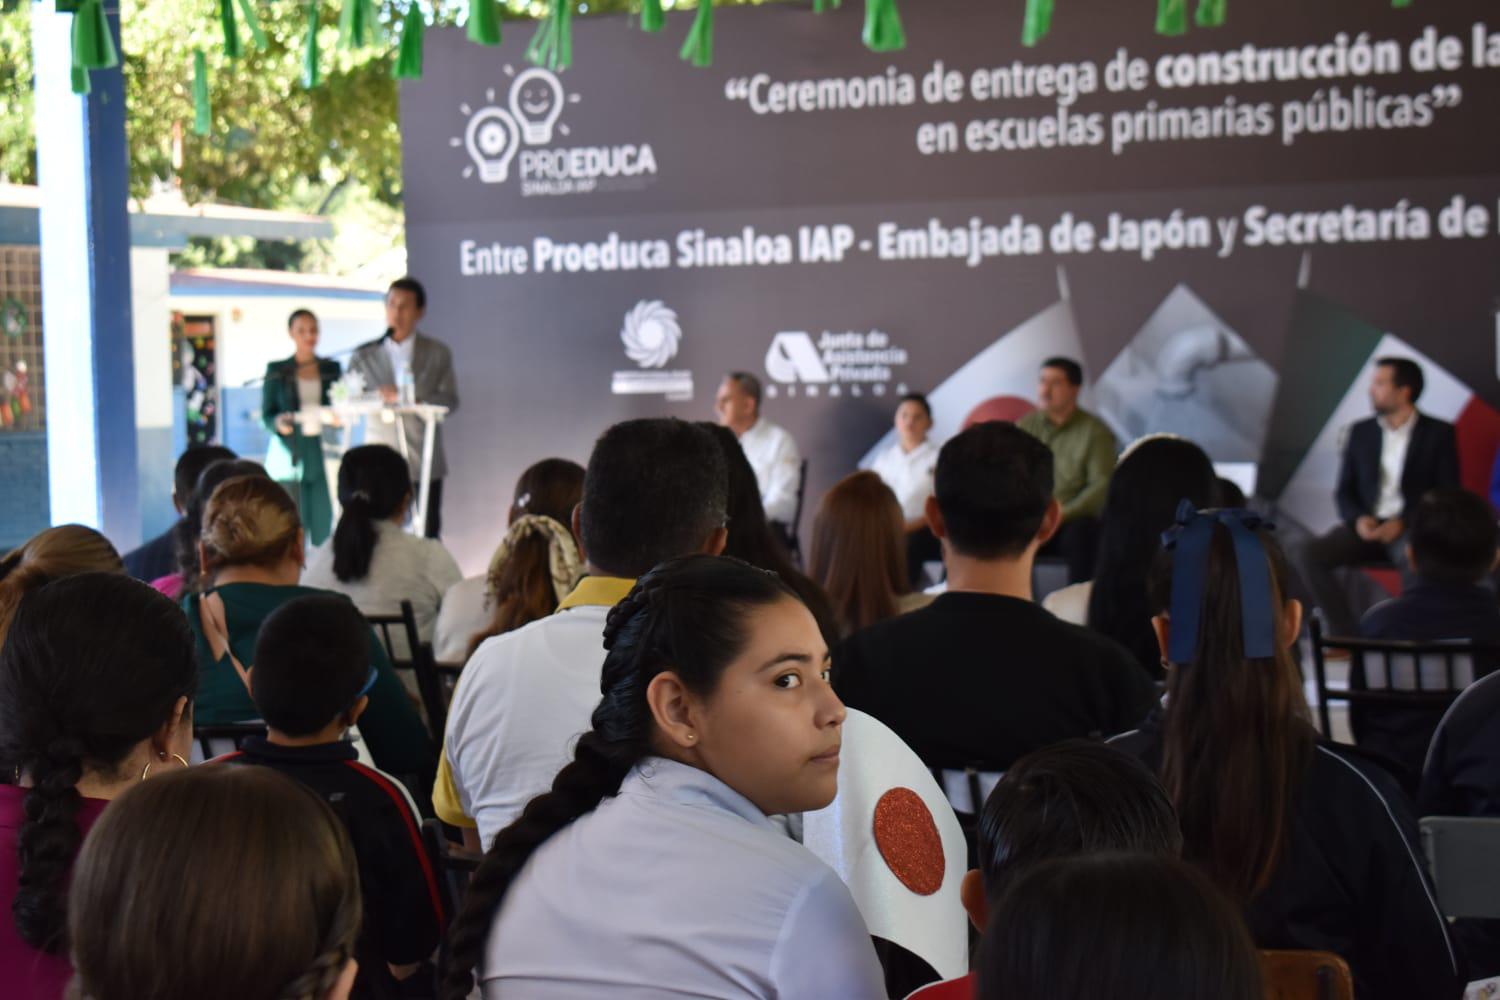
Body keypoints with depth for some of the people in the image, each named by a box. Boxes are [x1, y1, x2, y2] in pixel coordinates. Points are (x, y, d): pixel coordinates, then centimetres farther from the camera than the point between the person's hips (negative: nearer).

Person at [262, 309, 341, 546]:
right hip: (288, 456, -2)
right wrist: (279, 423, -16)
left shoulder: (332, 369, 13)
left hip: (322, 454, 2)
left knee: (324, 523, -5)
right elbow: (266, 415, 5)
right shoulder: (276, 371, 7)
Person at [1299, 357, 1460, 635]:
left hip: (1412, 528, -4)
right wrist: (1358, 519, -10)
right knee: (1311, 554, -23)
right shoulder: (1360, 432, 13)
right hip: (1366, 527, 4)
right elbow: (1344, 491, 13)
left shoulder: (1438, 433, 2)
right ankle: (1346, 633, -21)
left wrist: (1403, 523, -16)